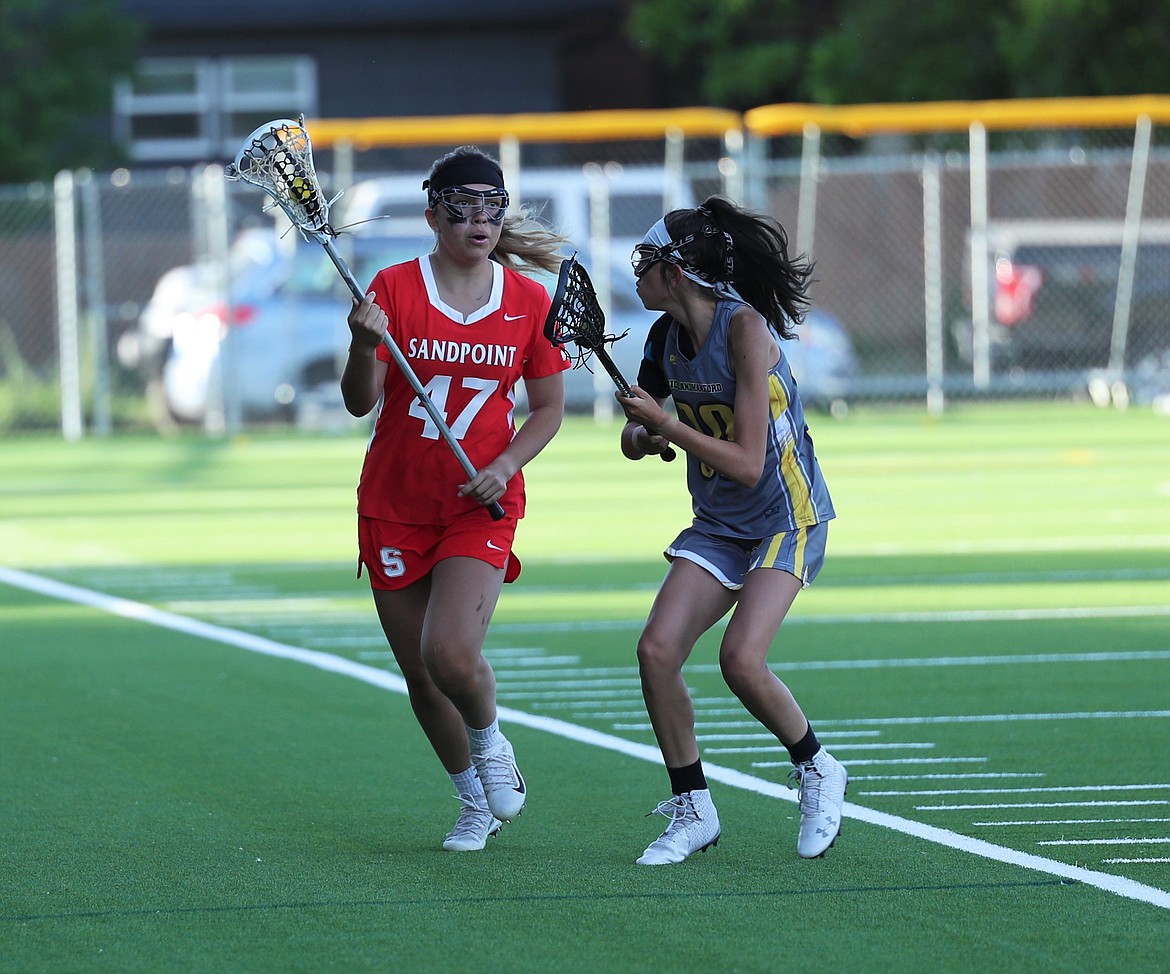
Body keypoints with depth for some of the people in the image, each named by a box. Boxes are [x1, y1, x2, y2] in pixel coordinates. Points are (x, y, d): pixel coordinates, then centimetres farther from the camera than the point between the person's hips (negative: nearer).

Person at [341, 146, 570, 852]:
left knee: (452, 655, -21)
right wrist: (365, 347, -27)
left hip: (482, 505, -1)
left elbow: (550, 406, 7)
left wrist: (506, 465, -10)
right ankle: (476, 802, 26)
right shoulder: (394, 289, -4)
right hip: (395, 504, 1)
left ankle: (490, 741, 12)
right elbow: (360, 402, -6)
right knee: (420, 674, 5)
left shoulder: (530, 301, -1)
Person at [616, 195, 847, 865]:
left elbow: (747, 463, -24)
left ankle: (817, 771, 4)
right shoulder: (667, 336, 1)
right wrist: (641, 435, -8)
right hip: (718, 526, 7)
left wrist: (665, 423, -24)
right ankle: (693, 811, 2)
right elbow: (636, 436, 14)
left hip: (788, 520, -7)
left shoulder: (745, 329, -22)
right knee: (657, 648, -11)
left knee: (741, 659, -24)